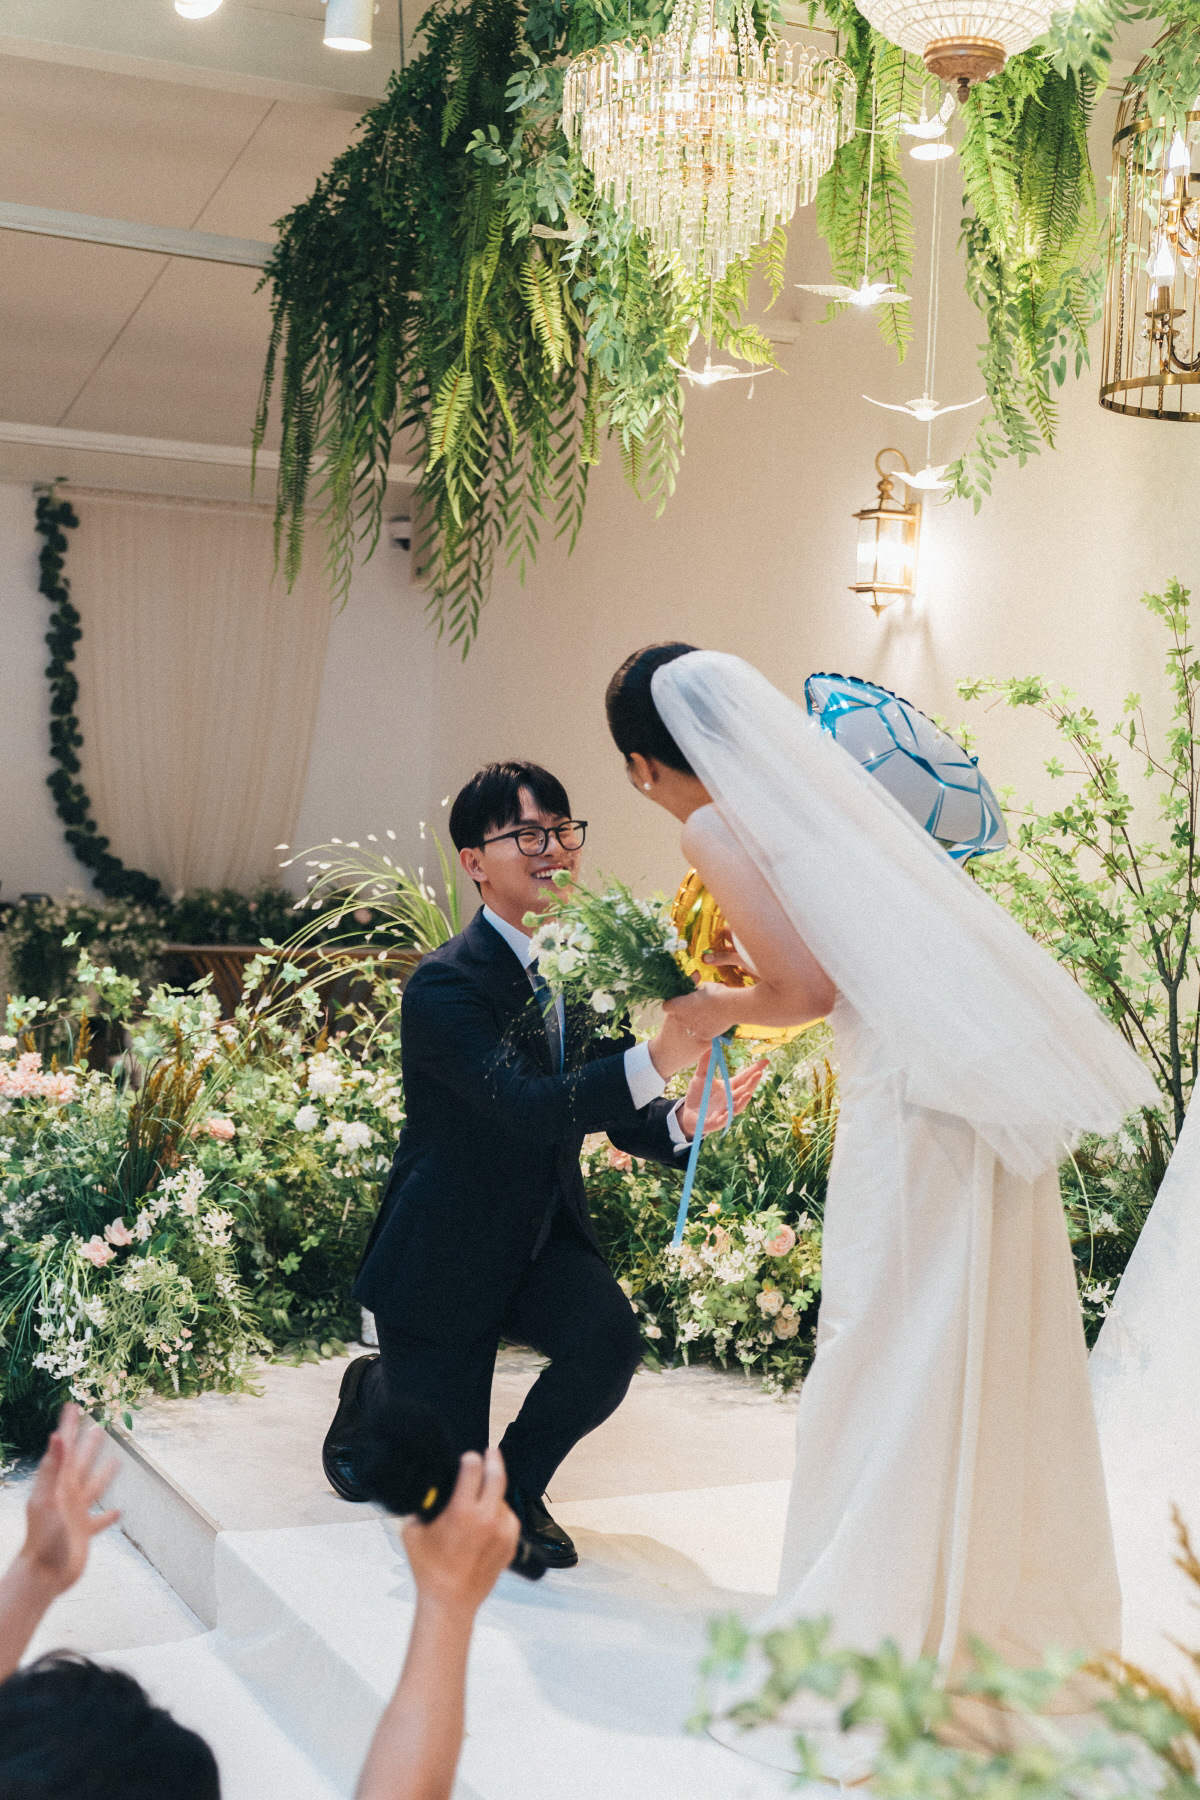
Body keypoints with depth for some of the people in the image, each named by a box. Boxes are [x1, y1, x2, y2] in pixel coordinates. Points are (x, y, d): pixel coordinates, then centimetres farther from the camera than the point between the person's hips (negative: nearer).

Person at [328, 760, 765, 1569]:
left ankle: (521, 1482, 5)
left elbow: (623, 1116, 1)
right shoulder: (445, 985, -23)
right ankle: (375, 1389, 36)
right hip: (446, 1252, -5)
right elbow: (532, 1107, -37)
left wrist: (682, 1120, -22)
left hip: (548, 1239, 5)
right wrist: (659, 1058, -50)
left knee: (610, 1337, -27)